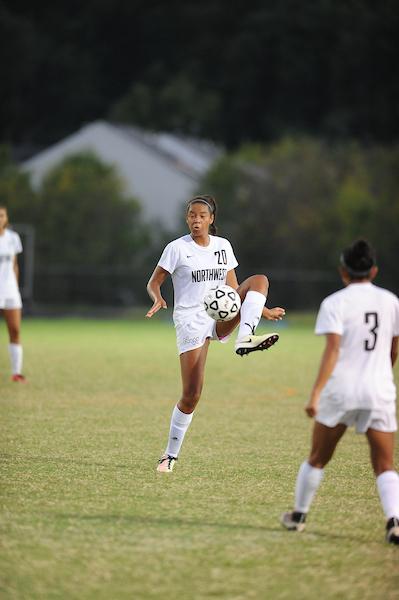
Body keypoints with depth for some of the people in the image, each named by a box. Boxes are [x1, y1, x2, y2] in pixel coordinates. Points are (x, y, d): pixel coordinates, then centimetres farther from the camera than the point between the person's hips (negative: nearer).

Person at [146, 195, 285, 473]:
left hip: (221, 317, 4)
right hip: (190, 321, -4)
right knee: (192, 395, -10)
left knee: (260, 279, -17)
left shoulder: (223, 246, 11)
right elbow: (154, 283, -1)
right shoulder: (177, 248, -2)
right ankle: (171, 455, 7)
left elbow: (234, 289, 18)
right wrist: (158, 299, -23)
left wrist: (264, 311, 15)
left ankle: (245, 339, -36)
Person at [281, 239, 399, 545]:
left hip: (340, 390, -2)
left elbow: (332, 350, -17)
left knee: (317, 459, 17)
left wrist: (316, 393, -20)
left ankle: (298, 515, 31)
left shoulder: (334, 303, -5)